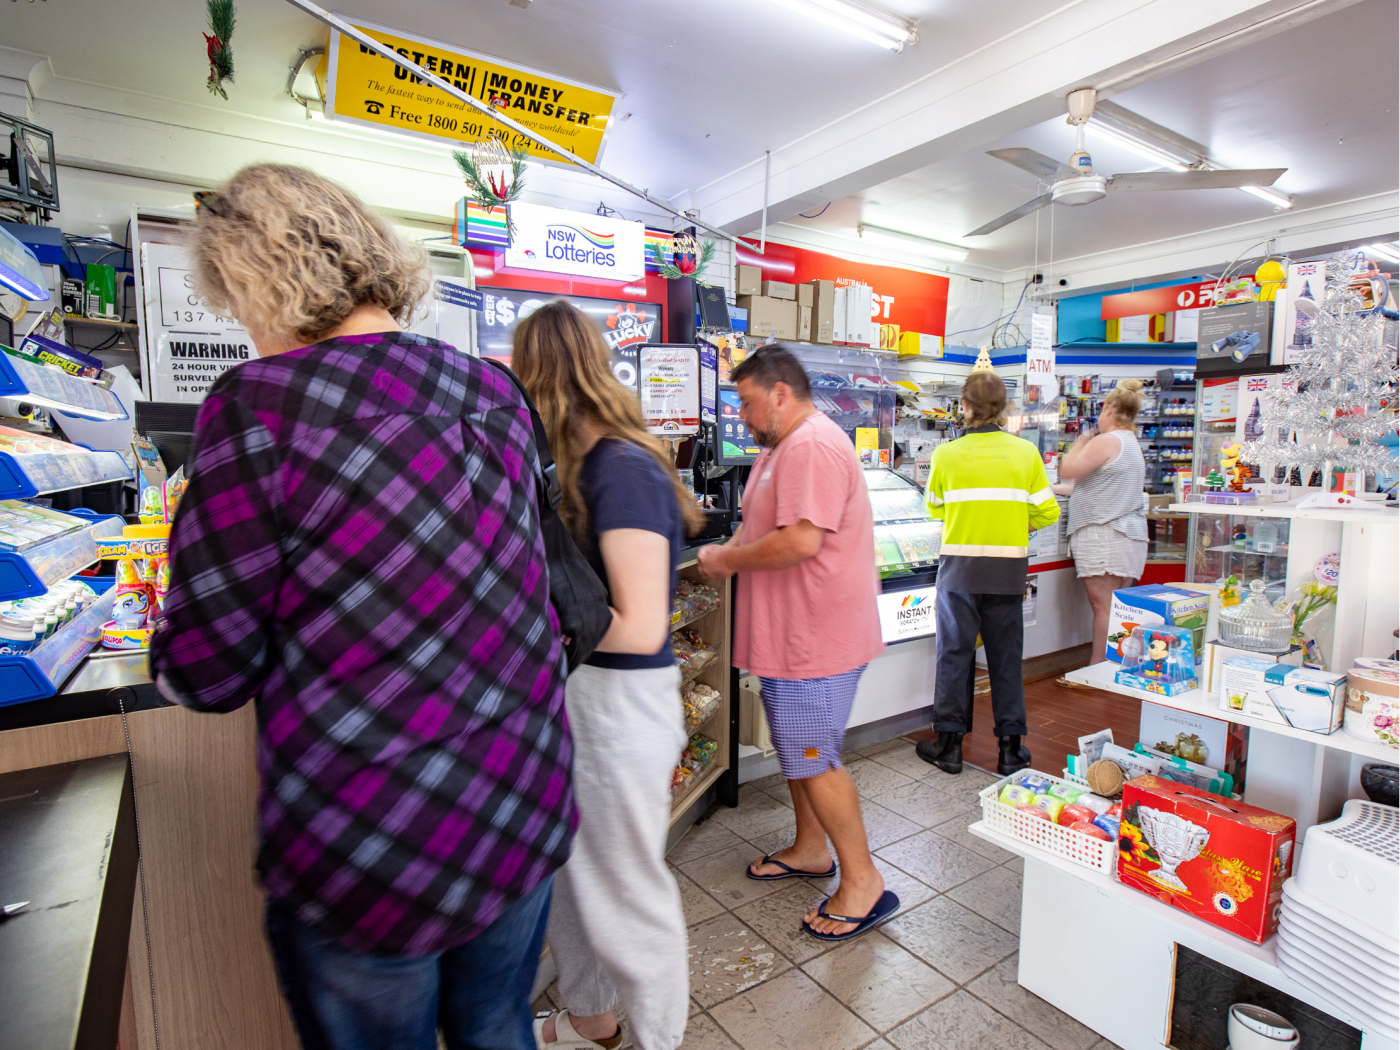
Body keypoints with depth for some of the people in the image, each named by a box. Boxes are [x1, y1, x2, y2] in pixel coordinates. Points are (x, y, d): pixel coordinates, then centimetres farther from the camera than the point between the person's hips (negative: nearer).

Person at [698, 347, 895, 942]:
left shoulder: (812, 446, -20)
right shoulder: (783, 448, 16)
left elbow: (800, 540, -29)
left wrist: (728, 560, -16)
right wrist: (730, 551, 4)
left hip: (817, 636, -11)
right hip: (792, 632, 11)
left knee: (813, 760, -1)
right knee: (796, 748, 21)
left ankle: (862, 881, 16)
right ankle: (810, 850, 39)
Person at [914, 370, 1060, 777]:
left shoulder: (946, 454, -6)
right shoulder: (1025, 452, -2)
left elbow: (933, 507, 9)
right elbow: (1047, 512, 1)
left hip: (959, 568, -1)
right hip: (1008, 570, 2)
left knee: (955, 653, 8)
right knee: (1005, 656, 11)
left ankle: (950, 745, 16)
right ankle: (1010, 749, 21)